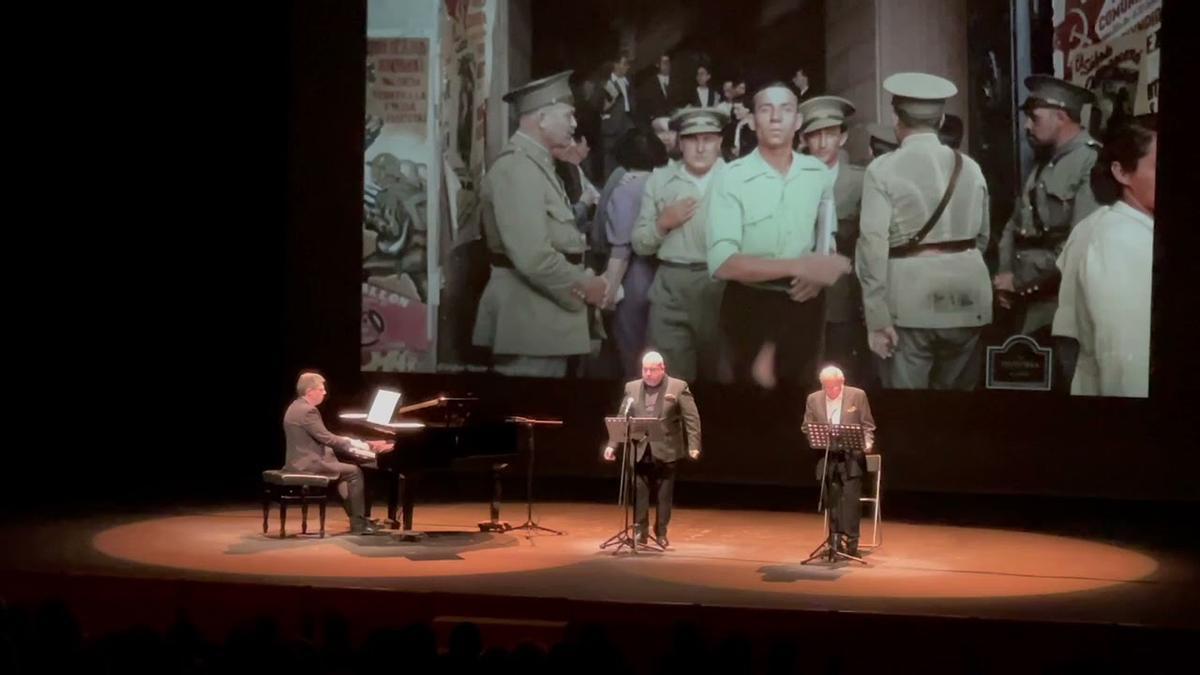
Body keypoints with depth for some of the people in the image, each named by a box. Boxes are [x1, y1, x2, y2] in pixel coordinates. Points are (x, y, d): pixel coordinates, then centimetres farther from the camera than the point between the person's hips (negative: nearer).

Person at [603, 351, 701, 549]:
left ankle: (661, 533, 13)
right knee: (639, 493, 1)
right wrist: (612, 445, 1)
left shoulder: (679, 387, -2)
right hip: (640, 450, 2)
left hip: (666, 451, -2)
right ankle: (640, 532, 8)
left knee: (664, 494, 3)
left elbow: (691, 419, -6)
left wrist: (693, 446, -15)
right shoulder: (632, 387, 8)